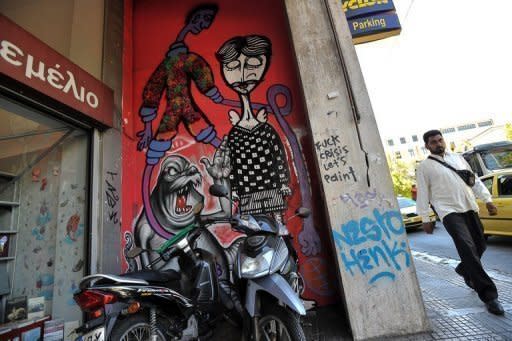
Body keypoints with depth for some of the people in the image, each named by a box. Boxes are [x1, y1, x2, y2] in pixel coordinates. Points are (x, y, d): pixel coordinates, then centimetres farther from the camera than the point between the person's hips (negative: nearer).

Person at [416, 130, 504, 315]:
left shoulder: (457, 157, 16)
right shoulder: (425, 166, 0)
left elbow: (475, 180, 19)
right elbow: (423, 194, -2)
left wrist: (487, 199, 8)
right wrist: (425, 219, -4)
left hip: (470, 207, 6)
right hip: (449, 211, -6)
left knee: (480, 245, 11)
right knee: (468, 248, -15)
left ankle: (464, 269, 39)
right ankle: (489, 296, -7)